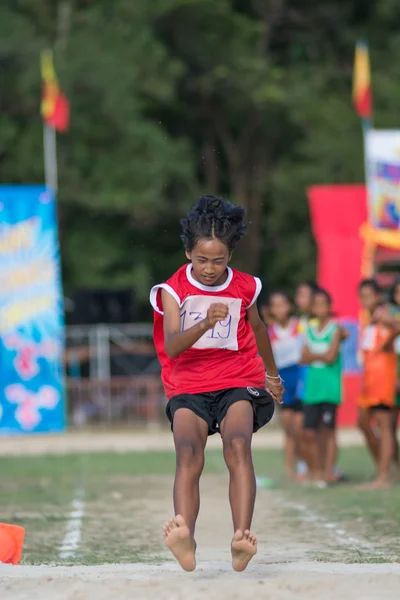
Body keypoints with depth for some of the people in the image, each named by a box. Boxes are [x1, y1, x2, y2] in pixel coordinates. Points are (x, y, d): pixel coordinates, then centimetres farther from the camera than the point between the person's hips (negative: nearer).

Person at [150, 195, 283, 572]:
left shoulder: (243, 288, 5)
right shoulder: (173, 290, -2)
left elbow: (257, 329, 27)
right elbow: (172, 345, -17)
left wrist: (271, 373, 41)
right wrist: (206, 323, -35)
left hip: (237, 383, 1)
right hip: (188, 388, -1)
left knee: (238, 446, -29)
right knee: (188, 455, -28)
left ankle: (242, 539, -42)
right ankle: (185, 538, -47)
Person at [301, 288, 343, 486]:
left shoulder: (335, 329, -1)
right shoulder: (310, 331, 13)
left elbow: (331, 356, -10)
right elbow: (304, 358, 5)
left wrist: (313, 355, 0)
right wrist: (321, 356, -11)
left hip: (329, 386, -4)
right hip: (312, 387, 4)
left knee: (328, 430, -3)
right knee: (309, 433, 0)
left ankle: (328, 471, 0)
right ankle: (315, 471, 11)